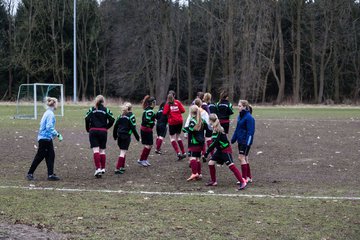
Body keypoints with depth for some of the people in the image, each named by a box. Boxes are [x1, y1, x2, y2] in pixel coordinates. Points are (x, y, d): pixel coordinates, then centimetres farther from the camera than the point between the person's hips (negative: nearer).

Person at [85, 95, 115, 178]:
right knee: (102, 150, 13)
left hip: (93, 131, -1)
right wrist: (106, 127, 9)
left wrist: (88, 129, 5)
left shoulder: (91, 109, 4)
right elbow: (112, 119, -5)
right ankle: (103, 168, 16)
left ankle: (98, 168, -17)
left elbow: (87, 119, -8)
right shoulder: (106, 110, 4)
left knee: (95, 150, -5)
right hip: (103, 131, 1)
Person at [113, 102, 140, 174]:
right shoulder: (131, 116, -6)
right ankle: (117, 168, -14)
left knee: (123, 152, 20)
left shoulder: (121, 116, 11)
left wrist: (115, 136, 22)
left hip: (119, 136, 6)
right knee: (123, 152, -7)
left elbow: (115, 126, 11)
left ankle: (122, 167, 25)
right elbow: (133, 128, -10)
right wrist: (137, 137, -3)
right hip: (126, 136, -6)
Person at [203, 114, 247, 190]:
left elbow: (214, 143, -26)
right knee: (211, 163, 6)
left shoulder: (218, 131, -22)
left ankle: (243, 182, -13)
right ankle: (213, 181, 18)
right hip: (220, 150, 9)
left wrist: (207, 152, -24)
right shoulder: (215, 129, 5)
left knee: (231, 165, -14)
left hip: (226, 150, -9)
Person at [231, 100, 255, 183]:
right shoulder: (240, 116, 10)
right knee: (245, 158, 13)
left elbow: (250, 131, -19)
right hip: (240, 141, 9)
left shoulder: (249, 117, -16)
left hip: (246, 142, -9)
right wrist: (233, 139, 18)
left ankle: (244, 178, -3)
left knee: (241, 158, -9)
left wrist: (247, 143, -23)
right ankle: (249, 177, 22)